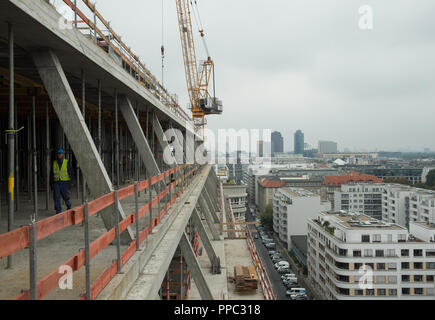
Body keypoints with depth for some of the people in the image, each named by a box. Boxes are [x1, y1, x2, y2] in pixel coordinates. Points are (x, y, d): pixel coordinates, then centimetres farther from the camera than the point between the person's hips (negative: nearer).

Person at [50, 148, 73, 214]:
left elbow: (70, 173, -2)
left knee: (66, 196, 2)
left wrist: (69, 182, -10)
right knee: (56, 197, -5)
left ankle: (68, 206, 30)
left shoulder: (67, 162, -1)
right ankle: (58, 211, 1)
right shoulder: (54, 163, 7)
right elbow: (51, 174, 11)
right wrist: (52, 183, 4)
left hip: (65, 182, -2)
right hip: (56, 183, 2)